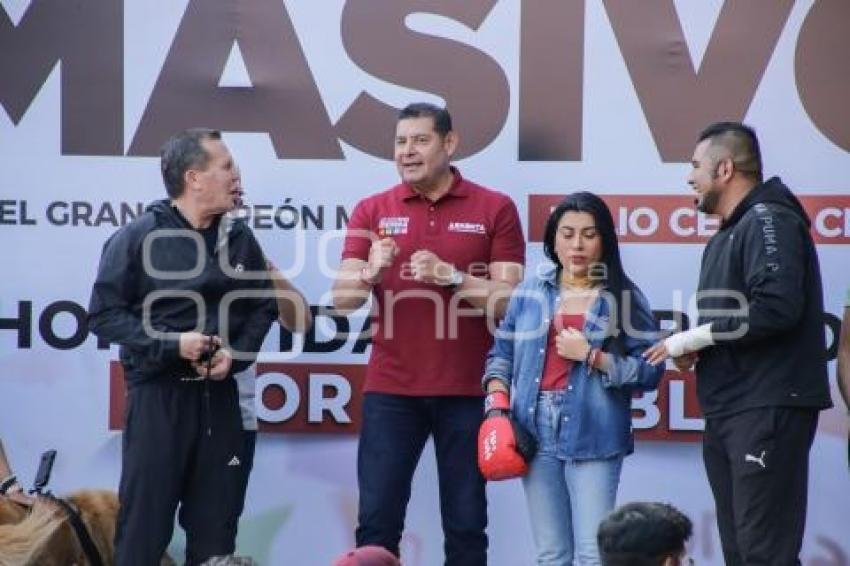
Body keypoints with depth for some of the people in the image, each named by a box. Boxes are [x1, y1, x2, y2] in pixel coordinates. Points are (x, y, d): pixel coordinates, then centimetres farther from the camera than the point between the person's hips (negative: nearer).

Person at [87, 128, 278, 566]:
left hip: (218, 395, 4)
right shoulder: (138, 238, -8)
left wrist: (237, 354, -6)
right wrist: (170, 344, -18)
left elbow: (262, 307, 13)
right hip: (156, 394, -4)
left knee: (215, 520, 10)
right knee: (144, 519, -2)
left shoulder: (239, 239, 5)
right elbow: (103, 313, -9)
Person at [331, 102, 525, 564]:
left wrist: (450, 276, -19)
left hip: (468, 390, -1)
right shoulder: (372, 211, 6)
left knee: (466, 526, 4)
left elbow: (510, 301, -4)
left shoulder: (495, 209, 1)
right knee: (376, 522, -1)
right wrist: (370, 272, -21)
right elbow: (342, 299, 0)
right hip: (390, 389, 1)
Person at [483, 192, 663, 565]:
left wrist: (591, 356, -12)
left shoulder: (625, 298, 0)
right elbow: (501, 354, 12)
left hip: (593, 436, -4)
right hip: (536, 433, 4)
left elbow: (649, 370, -4)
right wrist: (498, 402, -4)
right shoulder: (530, 293, 9)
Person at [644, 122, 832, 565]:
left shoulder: (769, 220, -9)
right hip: (726, 412, 10)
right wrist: (692, 348, 3)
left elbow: (777, 305, -23)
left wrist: (696, 336, -15)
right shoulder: (725, 237, 22)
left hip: (768, 410, -10)